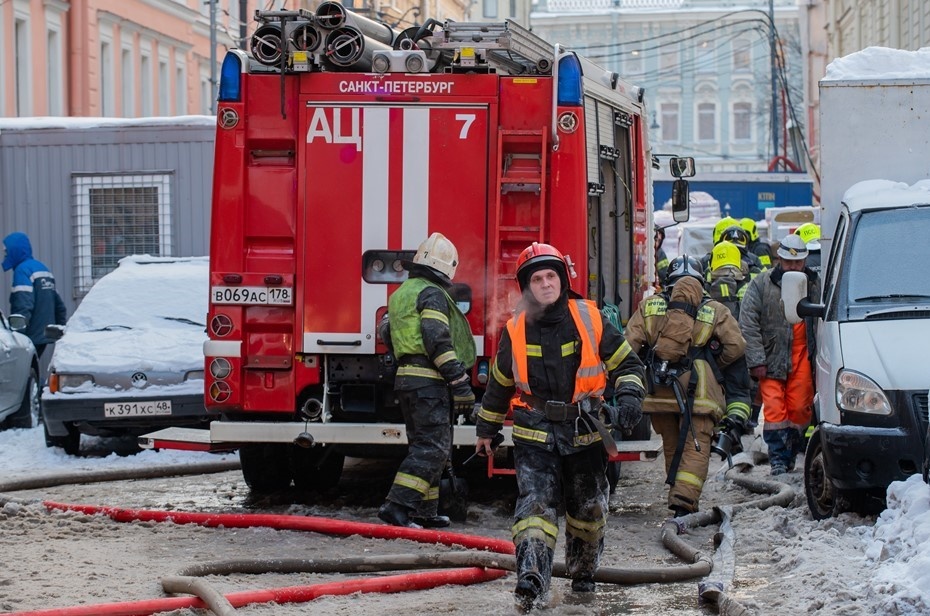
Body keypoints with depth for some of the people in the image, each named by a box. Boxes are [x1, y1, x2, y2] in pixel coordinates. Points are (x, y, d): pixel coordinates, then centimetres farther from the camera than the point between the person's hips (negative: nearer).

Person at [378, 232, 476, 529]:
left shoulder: (401, 293, 19)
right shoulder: (431, 294, -10)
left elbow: (387, 333, 29)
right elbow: (438, 341, -19)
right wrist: (461, 384, -21)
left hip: (406, 378, 10)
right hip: (428, 380, -10)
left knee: (423, 446, 15)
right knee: (433, 447, -11)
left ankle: (425, 511, 17)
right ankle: (397, 506, -19)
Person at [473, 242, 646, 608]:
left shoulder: (590, 320, -3)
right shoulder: (516, 331, 1)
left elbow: (626, 363, 5)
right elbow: (499, 385, 15)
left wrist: (630, 398, -14)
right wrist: (486, 430, 22)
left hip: (585, 433, 1)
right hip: (535, 435, -1)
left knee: (588, 510, 13)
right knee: (535, 502, -18)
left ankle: (583, 572, 34)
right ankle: (531, 577, -29)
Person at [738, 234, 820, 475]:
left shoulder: (814, 285, 8)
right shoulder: (762, 284, 0)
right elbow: (748, 323, -3)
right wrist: (756, 361, -9)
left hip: (803, 357, 2)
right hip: (771, 358, -2)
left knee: (800, 408, 1)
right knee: (775, 408, -7)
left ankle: (790, 455, 14)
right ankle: (778, 458, -4)